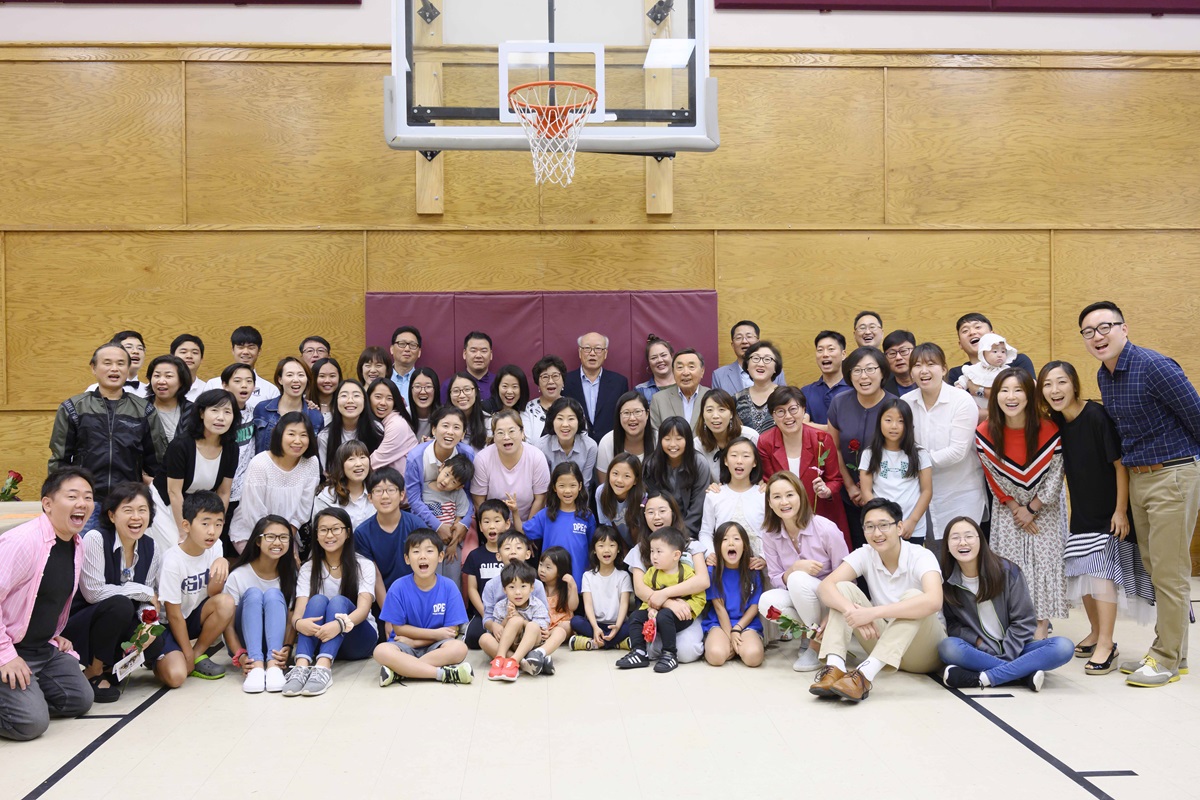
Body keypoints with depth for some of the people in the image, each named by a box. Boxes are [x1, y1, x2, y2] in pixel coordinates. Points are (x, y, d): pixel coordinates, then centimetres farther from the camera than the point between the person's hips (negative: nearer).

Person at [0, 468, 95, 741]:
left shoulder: (76, 545, 4)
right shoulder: (23, 541, -23)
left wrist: (53, 636, 12)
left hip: (44, 648, 8)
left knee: (80, 699, 4)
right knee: (31, 721, -20)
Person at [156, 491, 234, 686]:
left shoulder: (214, 547, -8)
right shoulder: (173, 561, -23)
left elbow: (213, 593, -9)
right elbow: (173, 614, -17)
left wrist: (221, 564, -28)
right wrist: (188, 654, -12)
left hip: (194, 616, 5)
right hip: (168, 625, -5)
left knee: (225, 602, -27)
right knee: (176, 676, -28)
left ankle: (198, 655, -6)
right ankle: (157, 658, 8)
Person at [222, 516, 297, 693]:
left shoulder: (289, 575, -3)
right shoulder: (238, 576, -11)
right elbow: (228, 625, -12)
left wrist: (287, 649, -29)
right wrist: (240, 656, -28)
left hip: (276, 641, 1)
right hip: (245, 642, -1)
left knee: (273, 595, -25)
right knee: (253, 593, -27)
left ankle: (273, 666, -42)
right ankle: (256, 666, -44)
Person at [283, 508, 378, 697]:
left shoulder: (364, 566, -3)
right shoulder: (308, 568, 3)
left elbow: (363, 608, -19)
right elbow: (298, 610, -11)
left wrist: (339, 624, -41)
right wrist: (299, 622, -37)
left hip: (357, 639, -2)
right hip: (319, 638, 2)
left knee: (338, 601, -29)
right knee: (317, 600, -26)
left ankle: (323, 668, -52)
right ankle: (302, 665, -47)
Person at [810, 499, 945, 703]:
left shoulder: (921, 556, -18)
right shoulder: (864, 554, -6)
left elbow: (933, 601, -39)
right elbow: (826, 586, -20)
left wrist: (872, 612, -44)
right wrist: (851, 609, -41)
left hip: (922, 649, -4)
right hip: (882, 640, 4)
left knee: (912, 596, -33)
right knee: (843, 588, -15)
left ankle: (865, 674, -45)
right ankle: (834, 668, -34)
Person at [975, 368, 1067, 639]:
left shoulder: (1049, 430, -18)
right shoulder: (985, 433, -14)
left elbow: (1055, 476, -10)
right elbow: (993, 477, -4)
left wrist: (1031, 509, -10)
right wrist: (1015, 508, -7)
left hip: (1043, 507, -1)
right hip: (1007, 509, 1)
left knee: (1044, 560, -2)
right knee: (1010, 564, 0)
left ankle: (1041, 625, 9)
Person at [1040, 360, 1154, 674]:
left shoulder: (1096, 416, -20)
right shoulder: (1056, 422, -2)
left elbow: (1120, 464, -18)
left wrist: (1121, 510, -17)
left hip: (1110, 512, -7)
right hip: (1082, 512, 7)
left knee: (1102, 571, -10)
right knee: (1081, 573, 11)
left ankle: (1106, 645, -2)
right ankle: (1096, 633, 28)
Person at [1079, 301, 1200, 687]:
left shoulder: (1154, 367, -18)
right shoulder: (1104, 376, 8)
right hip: (1137, 477, 8)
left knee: (1169, 572, -2)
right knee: (1155, 569, 13)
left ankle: (1168, 659, 7)